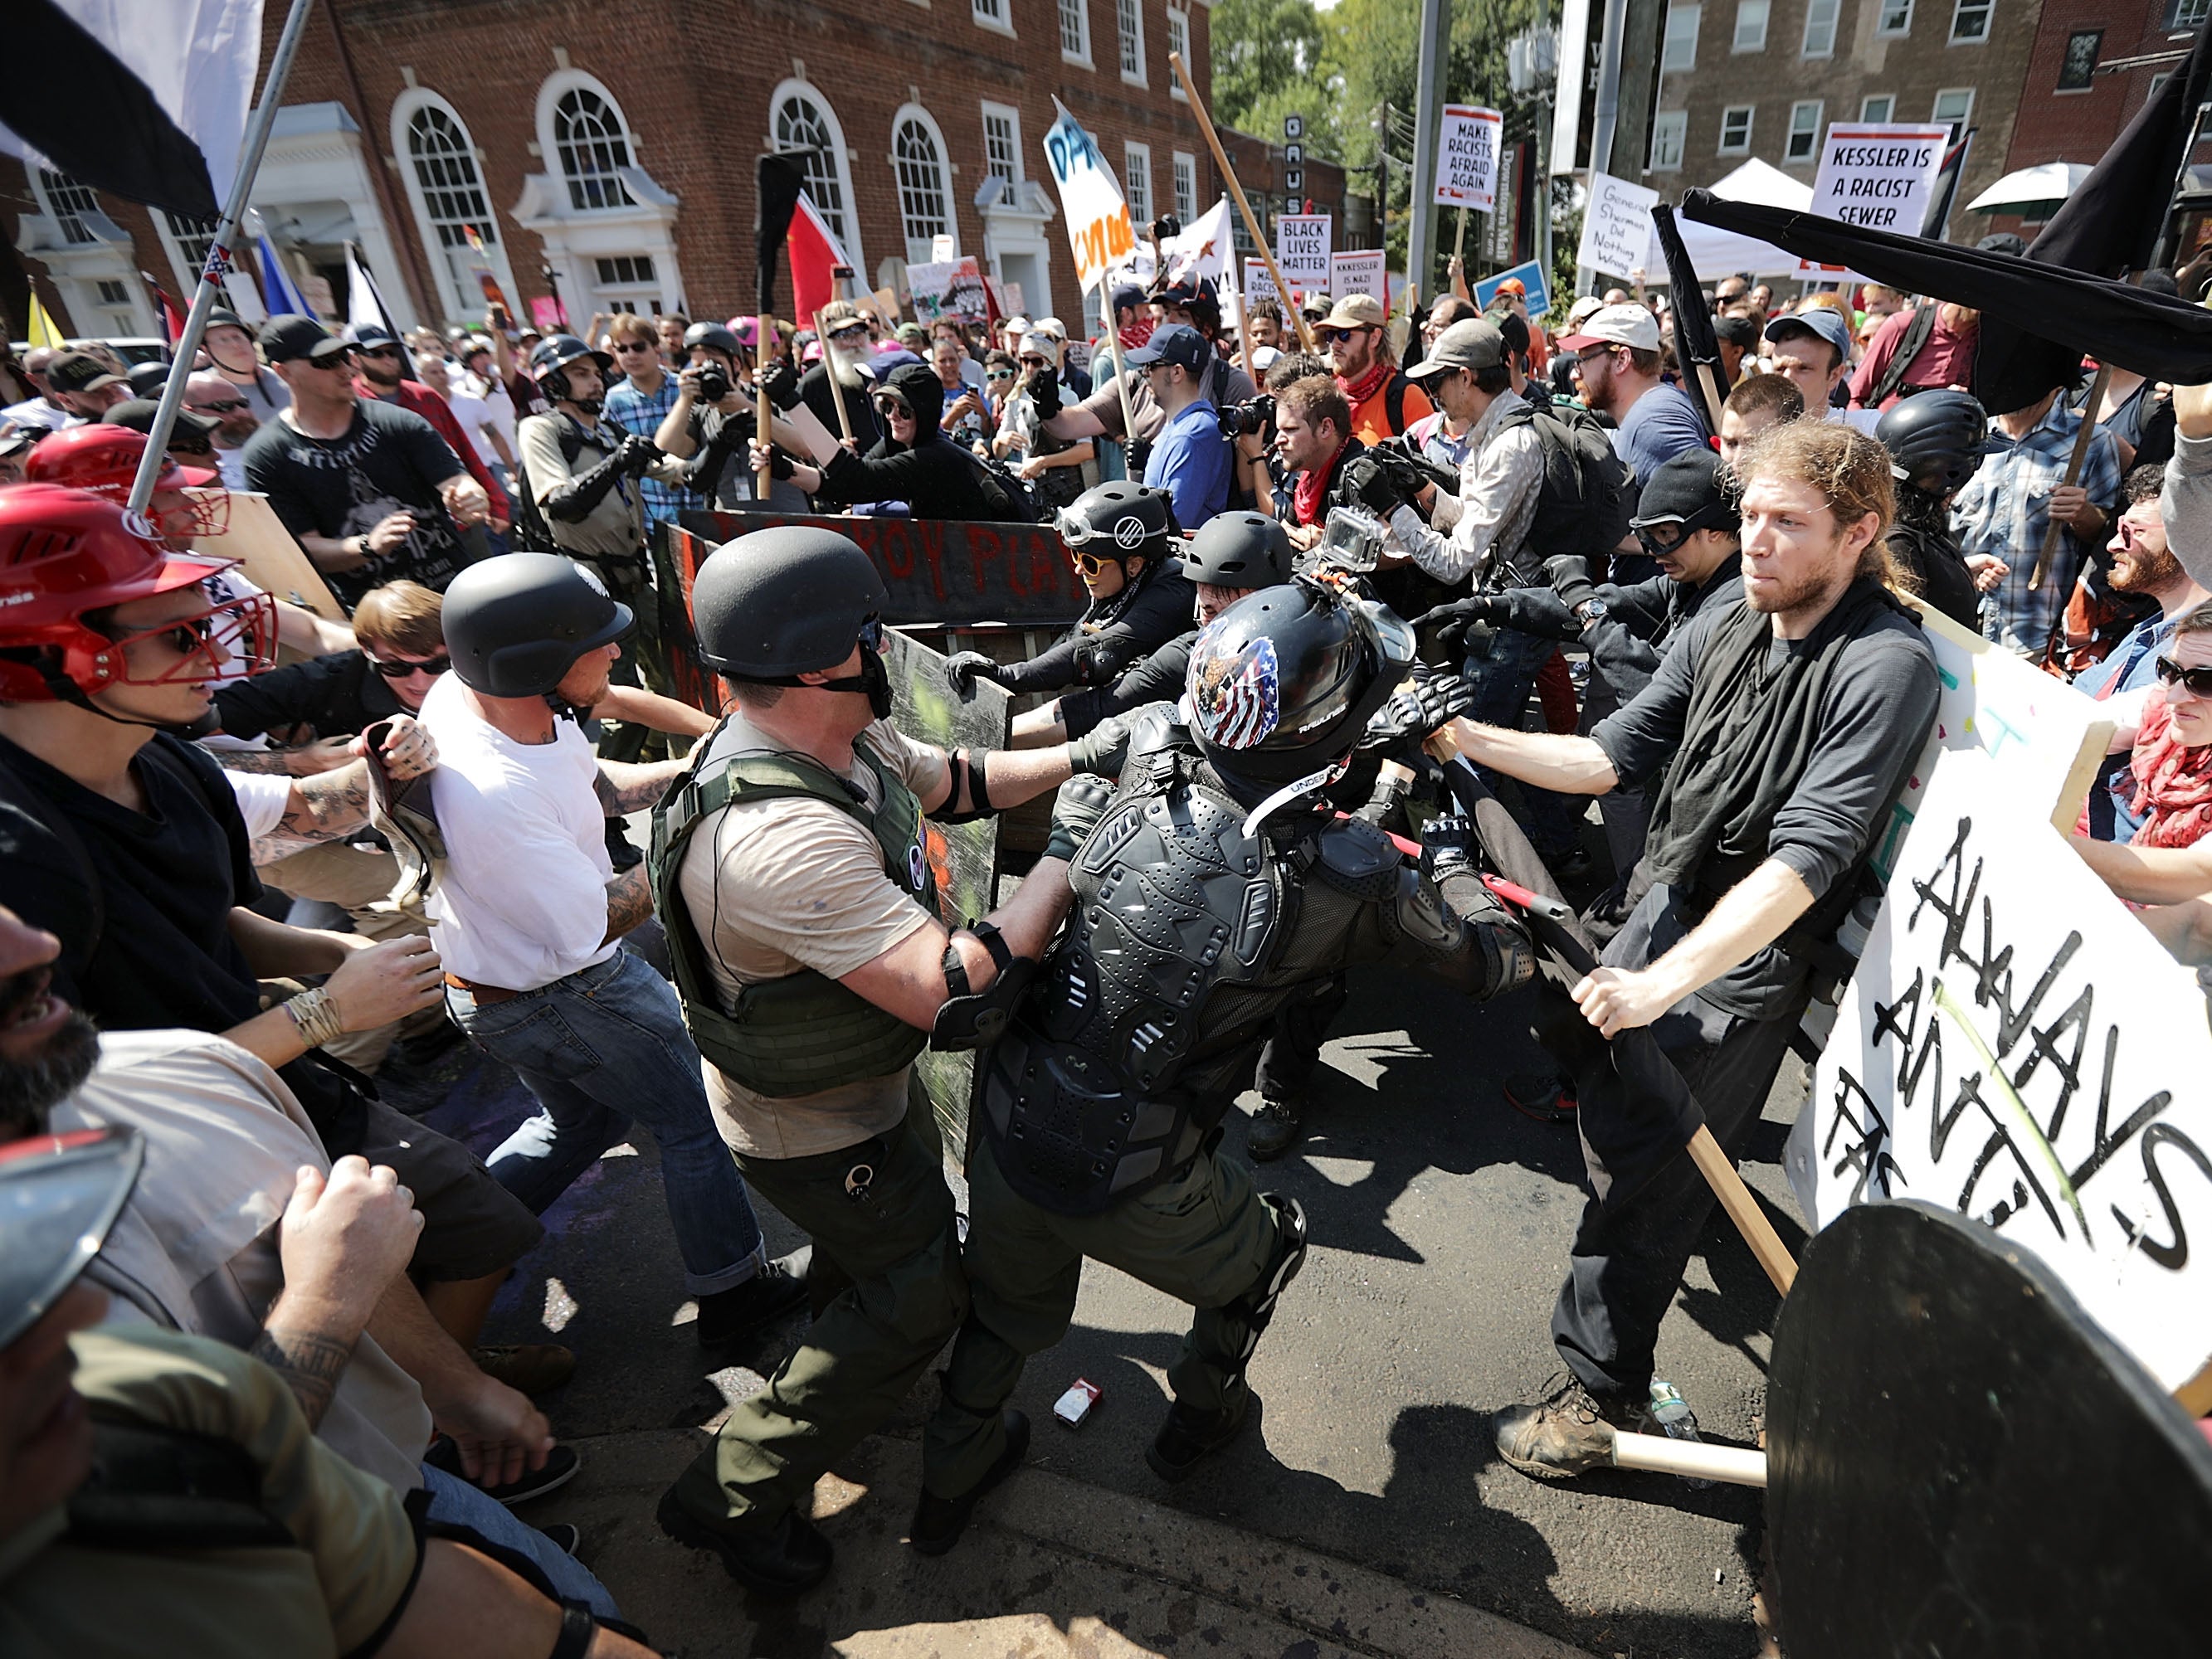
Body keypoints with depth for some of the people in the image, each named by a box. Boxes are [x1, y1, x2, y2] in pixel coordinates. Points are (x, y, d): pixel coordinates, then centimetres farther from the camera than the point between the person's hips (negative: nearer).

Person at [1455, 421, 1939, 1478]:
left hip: (1748, 960, -7)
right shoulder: (1720, 630, -1)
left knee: (1643, 1177, -1)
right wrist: (1467, 736, -13)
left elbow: (1806, 856, -29)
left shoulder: (1886, 667, -21)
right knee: (1575, 1049, 25)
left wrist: (1663, 981, -36)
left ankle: (1602, 1398, 20)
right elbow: (1612, 756, -1)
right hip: (1662, 911, 7)